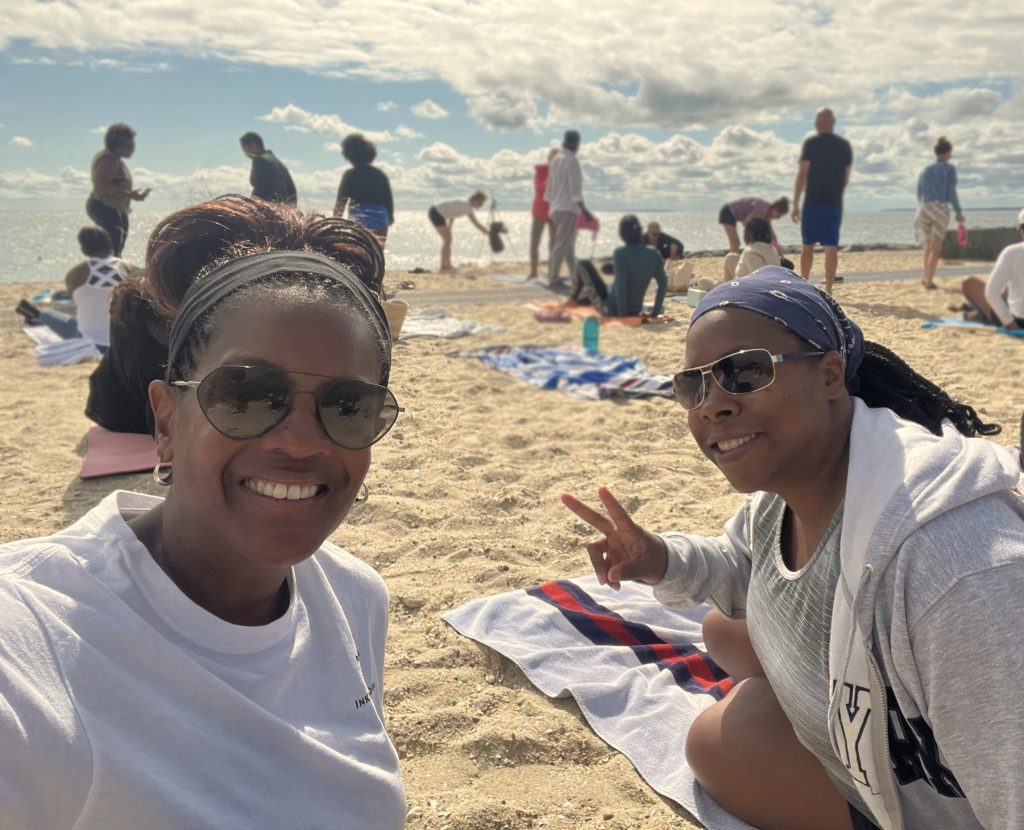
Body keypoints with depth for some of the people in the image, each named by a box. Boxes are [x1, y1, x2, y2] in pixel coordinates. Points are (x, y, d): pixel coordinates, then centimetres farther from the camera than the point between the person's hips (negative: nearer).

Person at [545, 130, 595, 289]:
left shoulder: (556, 160, 11)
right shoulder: (572, 160, -13)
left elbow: (550, 185, 16)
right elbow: (575, 189, -19)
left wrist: (550, 204, 24)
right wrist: (584, 210, -20)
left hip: (556, 208, 9)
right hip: (567, 208, -9)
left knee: (569, 245, 14)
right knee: (562, 245, -7)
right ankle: (553, 279, -8)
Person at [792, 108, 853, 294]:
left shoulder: (811, 143, -6)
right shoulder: (845, 145, 7)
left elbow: (802, 174, -10)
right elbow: (846, 177, 12)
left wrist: (795, 204, -9)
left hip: (813, 202, -3)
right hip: (835, 203, 3)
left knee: (807, 245, 10)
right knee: (831, 247, -1)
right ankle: (828, 291, -8)